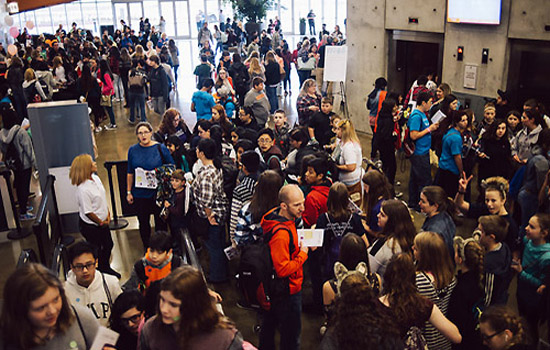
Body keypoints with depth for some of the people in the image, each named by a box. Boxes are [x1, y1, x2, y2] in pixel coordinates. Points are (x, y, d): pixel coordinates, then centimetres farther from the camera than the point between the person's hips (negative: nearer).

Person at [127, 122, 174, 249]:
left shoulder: (160, 148, -6)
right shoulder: (133, 150, 1)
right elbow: (130, 173, 8)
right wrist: (129, 192, 7)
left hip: (159, 192, -2)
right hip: (140, 194, 2)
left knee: (160, 221, 10)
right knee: (143, 222, 13)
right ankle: (146, 248, 32)